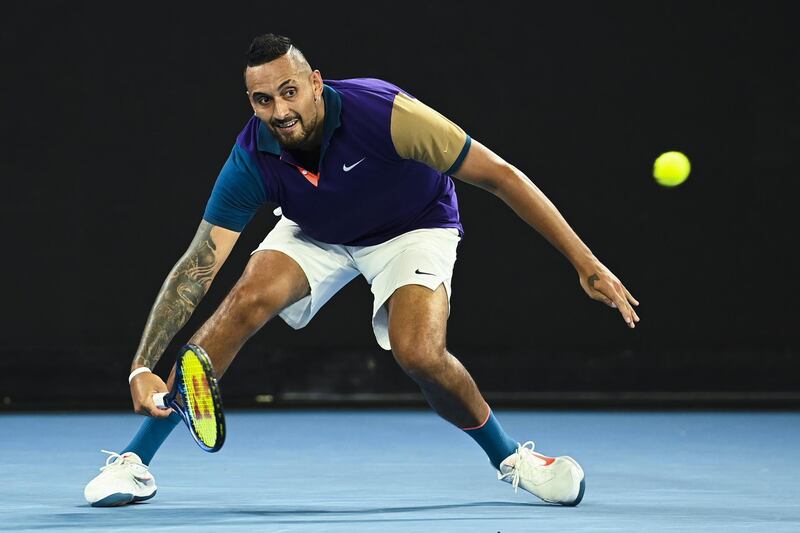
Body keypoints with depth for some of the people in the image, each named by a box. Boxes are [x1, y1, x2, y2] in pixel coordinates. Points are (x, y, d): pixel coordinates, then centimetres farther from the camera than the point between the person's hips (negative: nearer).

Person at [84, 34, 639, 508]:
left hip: (415, 227, -2)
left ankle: (510, 457, 2)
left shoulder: (381, 112, -36)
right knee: (249, 298, -24)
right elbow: (198, 266, -25)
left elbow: (500, 176, -30)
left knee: (419, 353, -28)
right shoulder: (252, 160, -27)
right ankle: (134, 461, -17)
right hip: (315, 234, 3)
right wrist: (143, 367, -37)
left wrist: (586, 263, -31)